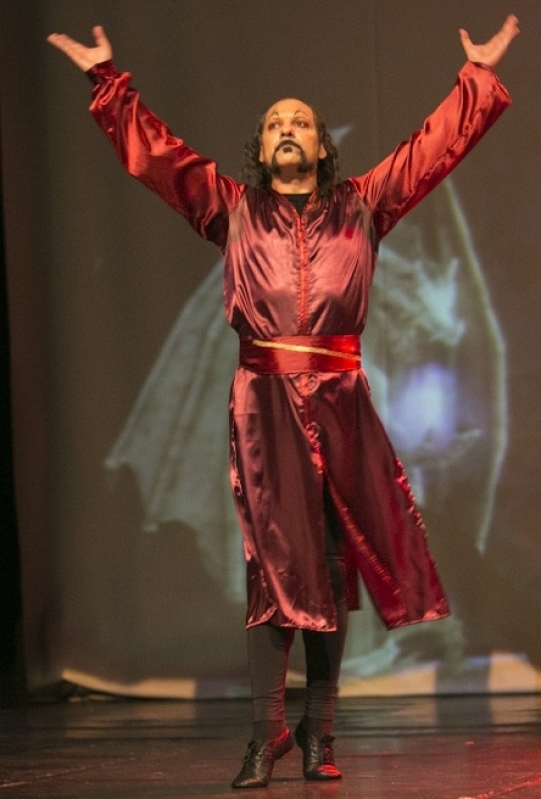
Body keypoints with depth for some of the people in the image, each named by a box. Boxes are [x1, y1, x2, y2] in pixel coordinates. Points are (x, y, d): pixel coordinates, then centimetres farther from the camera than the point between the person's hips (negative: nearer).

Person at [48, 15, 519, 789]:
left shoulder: (362, 206, 12)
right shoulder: (234, 210, 11)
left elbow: (436, 145, 13)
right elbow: (156, 153, 10)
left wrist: (479, 75, 13)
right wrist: (108, 79, 7)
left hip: (339, 400, 1)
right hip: (265, 400, -1)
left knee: (333, 561, 0)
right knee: (275, 562, -5)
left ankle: (319, 730, 5)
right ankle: (267, 733, -6)